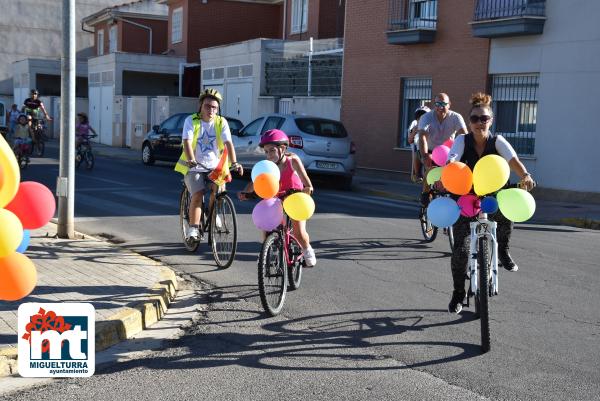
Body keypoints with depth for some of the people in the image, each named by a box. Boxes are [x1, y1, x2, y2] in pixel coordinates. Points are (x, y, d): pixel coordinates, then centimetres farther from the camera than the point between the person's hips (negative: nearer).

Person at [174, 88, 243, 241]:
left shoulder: (221, 122, 2)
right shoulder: (191, 120, -3)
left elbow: (228, 143, -9)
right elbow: (187, 142, -16)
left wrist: (234, 163, -24)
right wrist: (192, 161, -33)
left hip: (214, 166, 2)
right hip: (194, 167, -2)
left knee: (218, 188, -25)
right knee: (198, 194, -21)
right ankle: (193, 228, -10)